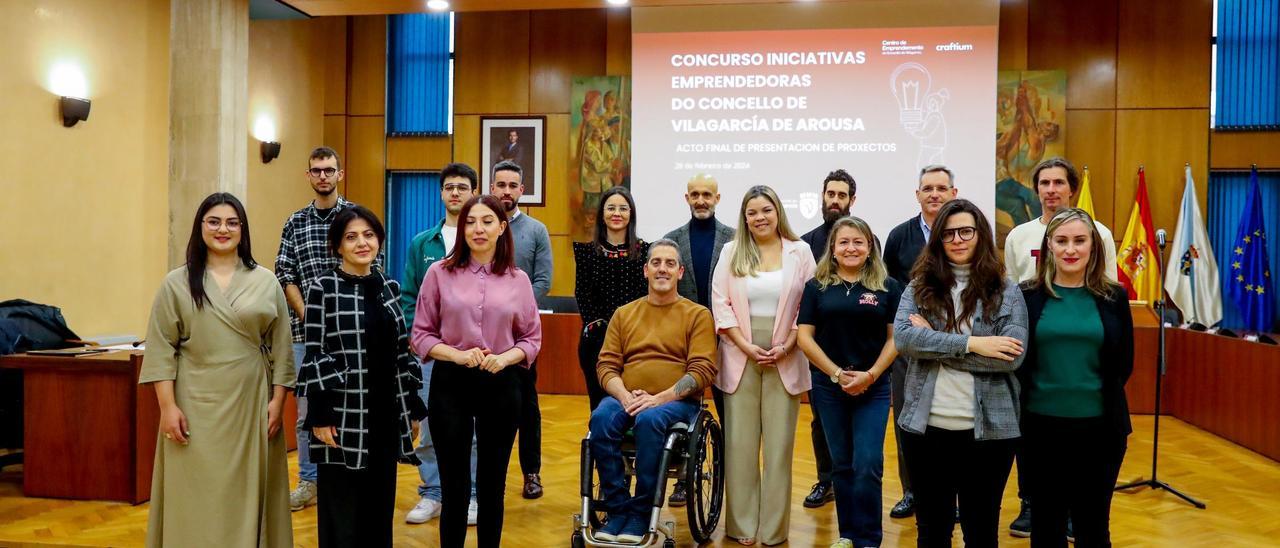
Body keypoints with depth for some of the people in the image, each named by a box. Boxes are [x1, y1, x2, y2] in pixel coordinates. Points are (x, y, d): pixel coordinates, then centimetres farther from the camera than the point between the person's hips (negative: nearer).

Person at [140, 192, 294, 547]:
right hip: (196, 407, -1)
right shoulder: (177, 284, 2)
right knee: (196, 497, 5)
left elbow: (281, 348, 4)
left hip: (250, 406, 1)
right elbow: (161, 349, -1)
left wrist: (277, 401, -1)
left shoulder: (266, 282, 4)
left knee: (246, 495, 8)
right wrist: (168, 406, -9)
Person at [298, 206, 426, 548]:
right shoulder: (322, 289, -6)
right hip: (344, 415, -4)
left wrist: (412, 408, 10)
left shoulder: (389, 287, 8)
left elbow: (402, 351, 10)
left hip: (386, 413, 5)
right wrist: (320, 416, -12)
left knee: (381, 502, 12)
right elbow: (314, 355, -8)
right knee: (342, 507, 5)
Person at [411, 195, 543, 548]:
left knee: (492, 485, 11)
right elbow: (421, 334, 0)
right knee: (454, 486, 4)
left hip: (501, 385, 2)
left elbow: (532, 338, 7)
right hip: (450, 384, -1)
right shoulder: (440, 273, -2)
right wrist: (458, 355, -15)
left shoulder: (518, 279, 3)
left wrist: (504, 358, -12)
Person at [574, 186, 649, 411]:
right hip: (597, 338, 1)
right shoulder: (587, 250, 7)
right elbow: (582, 294, 3)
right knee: (600, 401, 5)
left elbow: (647, 293, 1)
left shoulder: (643, 250, 4)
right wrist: (597, 325, -7)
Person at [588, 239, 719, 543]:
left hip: (676, 401, -2)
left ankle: (641, 513, -20)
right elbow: (607, 365, 8)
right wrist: (624, 396, -13)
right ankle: (617, 508, -18)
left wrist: (658, 398, -17)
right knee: (601, 418, -30)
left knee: (650, 420, -35)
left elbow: (702, 370, -5)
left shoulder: (698, 315, 6)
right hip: (625, 398, 3)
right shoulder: (624, 313, 15)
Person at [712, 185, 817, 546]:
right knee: (740, 442, 3)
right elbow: (720, 304, 1)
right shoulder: (732, 252, 7)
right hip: (741, 357, 1)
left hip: (784, 360, 0)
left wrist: (785, 347, -9)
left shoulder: (800, 252, 4)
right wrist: (747, 347, -9)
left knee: (779, 444, 3)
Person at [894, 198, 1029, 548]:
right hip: (926, 427, 1)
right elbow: (902, 337, -12)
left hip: (987, 429, -1)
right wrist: (971, 343, -18)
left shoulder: (1006, 292, 0)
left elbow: (1012, 357, -12)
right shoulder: (920, 287, 4)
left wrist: (934, 343, -13)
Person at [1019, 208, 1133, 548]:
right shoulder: (1027, 295, -2)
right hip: (1042, 426, -1)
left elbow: (1124, 364, 7)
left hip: (1099, 427, 1)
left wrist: (1100, 396, 4)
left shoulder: (1114, 297, 1)